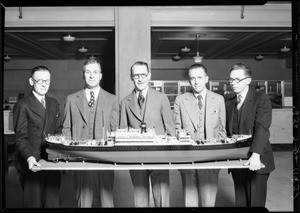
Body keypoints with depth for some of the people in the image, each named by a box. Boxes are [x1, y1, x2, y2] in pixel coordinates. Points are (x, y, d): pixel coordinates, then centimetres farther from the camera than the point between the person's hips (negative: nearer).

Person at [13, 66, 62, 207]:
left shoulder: (54, 104, 13)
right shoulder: (22, 106, -5)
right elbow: (21, 138, -10)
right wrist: (29, 157, -25)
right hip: (32, 164, -5)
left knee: (52, 202, 11)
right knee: (34, 203, 6)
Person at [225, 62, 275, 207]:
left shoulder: (261, 99, -7)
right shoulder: (229, 101, 9)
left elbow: (262, 128, -19)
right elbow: (227, 128, 8)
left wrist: (255, 155, -31)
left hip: (256, 161, -4)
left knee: (256, 201, 3)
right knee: (240, 201, 12)